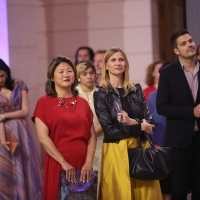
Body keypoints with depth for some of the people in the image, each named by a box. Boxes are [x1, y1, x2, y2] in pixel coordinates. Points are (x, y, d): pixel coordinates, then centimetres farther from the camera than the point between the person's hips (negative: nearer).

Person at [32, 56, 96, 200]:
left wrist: (89, 162, -7)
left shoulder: (82, 103, 11)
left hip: (83, 164, 4)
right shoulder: (44, 102, 0)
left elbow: (92, 136, 8)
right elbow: (43, 137, -9)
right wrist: (63, 162, -14)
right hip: (58, 163, -3)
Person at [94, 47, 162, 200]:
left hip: (141, 148, 4)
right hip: (116, 152, -4)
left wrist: (132, 122, -15)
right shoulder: (101, 95, -3)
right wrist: (139, 127, -8)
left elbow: (149, 122, 4)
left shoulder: (136, 90, 10)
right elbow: (109, 131, -9)